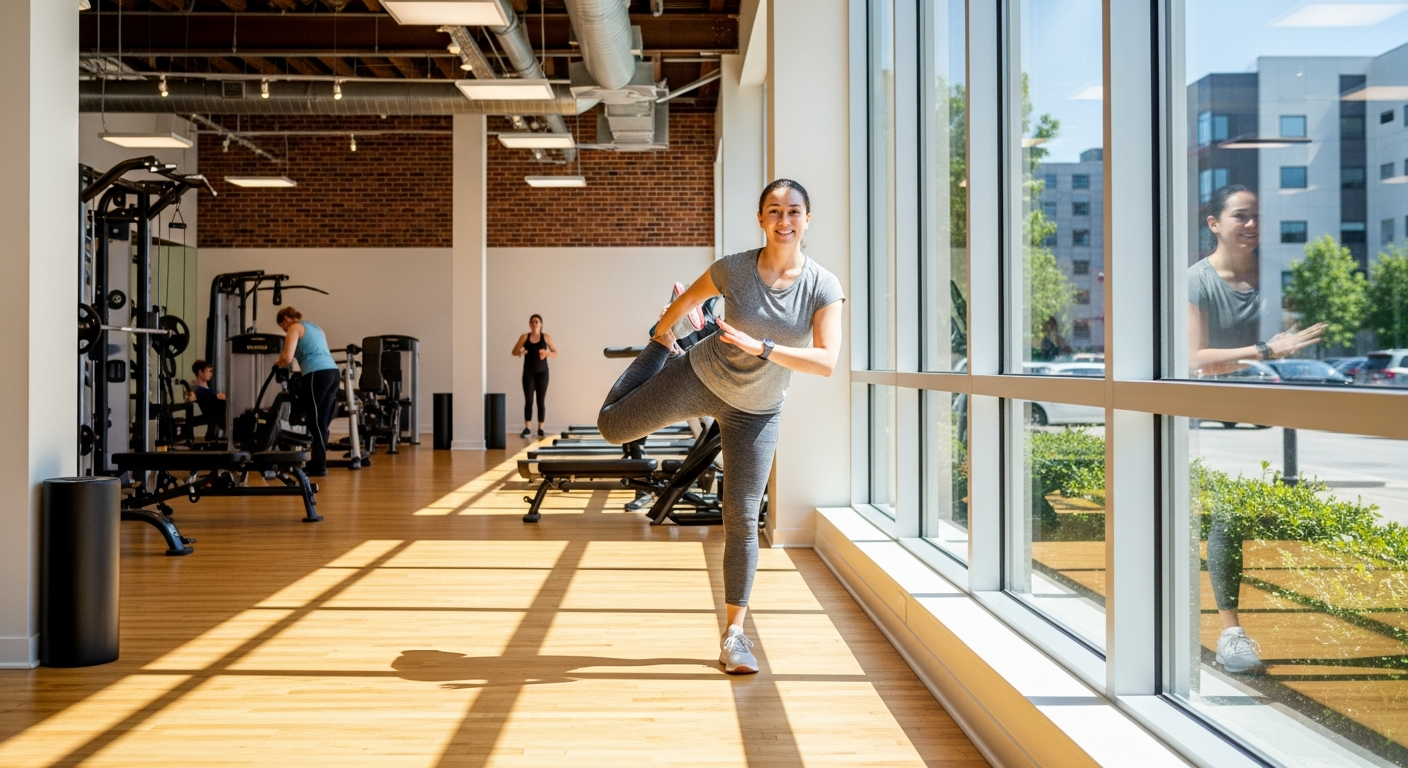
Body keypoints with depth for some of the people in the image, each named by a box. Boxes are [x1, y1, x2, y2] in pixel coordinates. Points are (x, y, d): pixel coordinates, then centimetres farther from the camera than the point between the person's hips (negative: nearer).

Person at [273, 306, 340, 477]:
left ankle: (319, 467, -4)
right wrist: (302, 370, 34)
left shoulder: (294, 328, 4)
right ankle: (317, 463, 12)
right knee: (322, 421, 10)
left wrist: (277, 365, 13)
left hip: (317, 374, -8)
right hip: (333, 372, 8)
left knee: (315, 421, -4)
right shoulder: (316, 328, 28)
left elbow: (287, 357, -7)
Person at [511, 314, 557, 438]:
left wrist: (547, 353, -19)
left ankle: (540, 429, 9)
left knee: (541, 401, 3)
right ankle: (527, 429, -1)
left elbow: (556, 353, 2)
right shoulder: (524, 337, 1)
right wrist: (519, 353, -19)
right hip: (528, 373, 0)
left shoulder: (546, 337, -1)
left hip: (542, 373, 0)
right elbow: (514, 352, 4)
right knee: (528, 401, -3)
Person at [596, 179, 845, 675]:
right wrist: (661, 334, 19)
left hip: (756, 412, 0)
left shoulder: (823, 287, -18)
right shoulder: (733, 269, -17)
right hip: (699, 378, 0)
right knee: (613, 426, 5)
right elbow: (688, 299, 4)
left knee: (742, 520, 0)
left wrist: (760, 347, -35)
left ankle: (734, 633, 12)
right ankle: (656, 357, 35)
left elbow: (826, 362, -27)